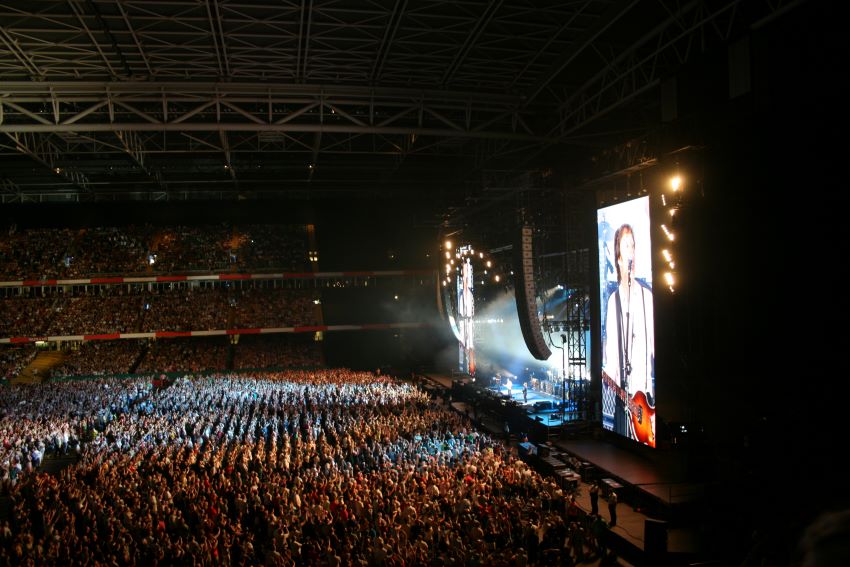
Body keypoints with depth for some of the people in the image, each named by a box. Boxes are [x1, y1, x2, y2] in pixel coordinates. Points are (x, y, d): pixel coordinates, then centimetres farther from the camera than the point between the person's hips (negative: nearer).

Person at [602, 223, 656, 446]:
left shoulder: (647, 296, -1)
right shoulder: (612, 300, 6)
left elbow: (655, 344, -3)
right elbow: (608, 348, 7)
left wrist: (653, 387, -10)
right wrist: (605, 374, -10)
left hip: (646, 395, -2)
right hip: (621, 396, 2)